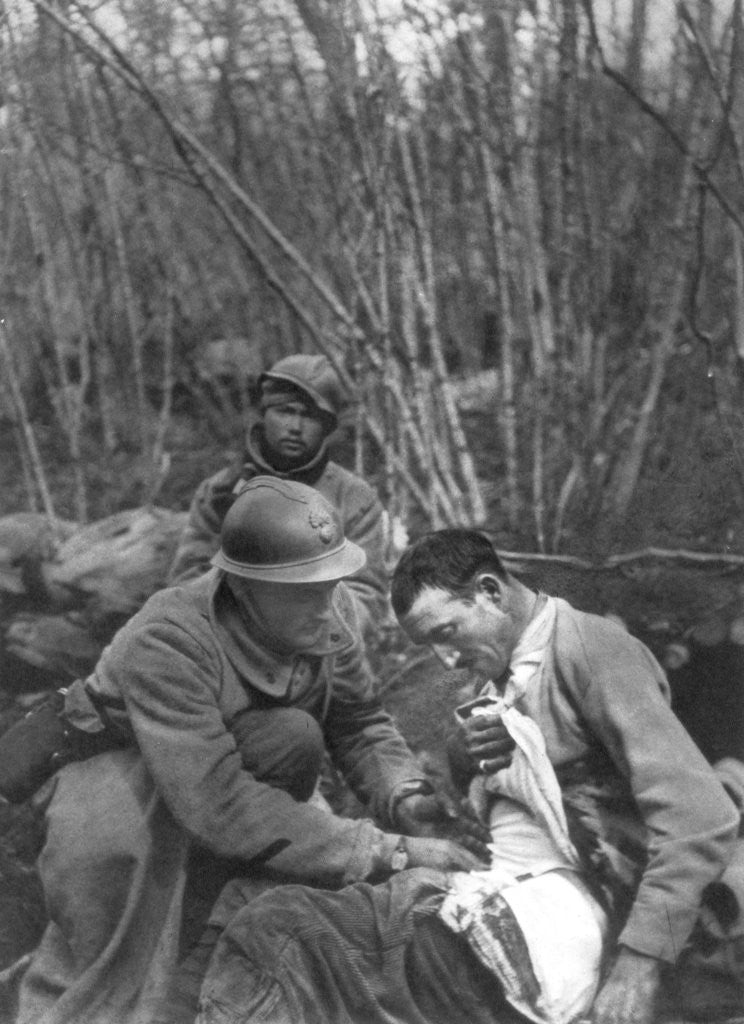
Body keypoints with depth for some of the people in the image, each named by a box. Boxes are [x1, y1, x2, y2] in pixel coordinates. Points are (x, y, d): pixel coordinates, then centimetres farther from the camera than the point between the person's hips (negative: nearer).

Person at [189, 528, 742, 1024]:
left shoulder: (594, 649, -8)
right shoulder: (502, 669, 18)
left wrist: (639, 965, -23)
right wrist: (468, 750, 6)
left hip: (549, 924, -8)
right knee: (267, 927, -12)